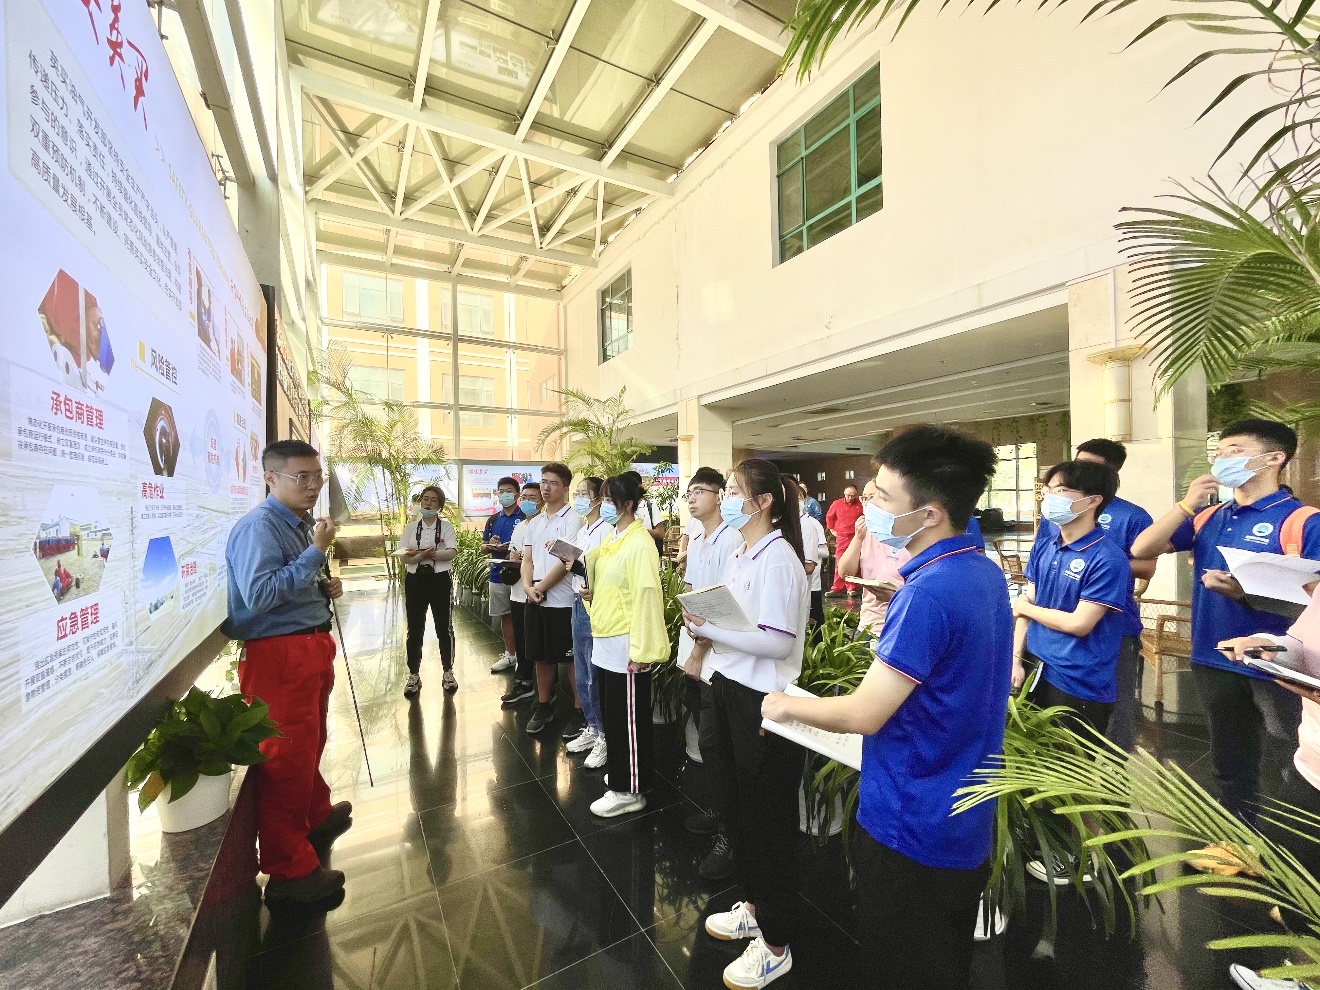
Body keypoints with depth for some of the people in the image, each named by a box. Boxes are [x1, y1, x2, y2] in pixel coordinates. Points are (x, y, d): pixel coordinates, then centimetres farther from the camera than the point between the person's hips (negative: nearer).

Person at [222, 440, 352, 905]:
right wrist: (316, 552, -26)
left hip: (312, 646, 10)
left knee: (311, 742, 26)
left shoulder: (303, 524, 12)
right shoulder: (258, 526, -17)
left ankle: (318, 816, 47)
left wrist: (325, 587, 4)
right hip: (279, 654, -9)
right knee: (287, 755, 2)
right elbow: (259, 595, -28)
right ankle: (290, 871, 17)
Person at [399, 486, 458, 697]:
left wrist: (430, 554, -27)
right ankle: (414, 676, 22)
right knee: (415, 630, 8)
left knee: (443, 628, 6)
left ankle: (448, 672, 20)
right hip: (415, 581, 2)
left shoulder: (446, 526, 0)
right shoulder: (411, 528, 6)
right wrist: (422, 555, -23)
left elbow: (452, 552, -13)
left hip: (440, 580, -2)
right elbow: (403, 557, -4)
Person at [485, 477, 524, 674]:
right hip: (498, 573, 6)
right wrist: (490, 545, -5)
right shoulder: (493, 520, 13)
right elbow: (483, 546, 17)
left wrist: (512, 549, -23)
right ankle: (510, 654, 27)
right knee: (505, 615, 14)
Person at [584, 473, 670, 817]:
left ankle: (630, 791, 22)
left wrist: (641, 651, -21)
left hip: (626, 647, -9)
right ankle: (620, 775, 38)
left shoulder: (639, 543, -18)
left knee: (628, 720, 6)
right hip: (606, 642, 9)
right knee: (612, 715, 21)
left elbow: (646, 598, -21)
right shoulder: (611, 539, 10)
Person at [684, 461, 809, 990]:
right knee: (737, 804, 24)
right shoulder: (739, 554, 7)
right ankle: (752, 906, 48)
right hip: (730, 690, 9)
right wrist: (704, 632, -7)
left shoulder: (777, 558, -21)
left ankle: (775, 945, 34)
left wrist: (708, 628, -22)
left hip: (763, 702, -8)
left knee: (768, 820, 11)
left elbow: (777, 641, -25)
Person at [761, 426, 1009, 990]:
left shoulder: (927, 592, -30)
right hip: (964, 822, 8)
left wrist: (787, 706, -11)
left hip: (910, 826, -8)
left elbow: (862, 715, -27)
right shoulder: (987, 574, -1)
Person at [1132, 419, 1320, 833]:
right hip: (1213, 662, 5)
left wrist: (1245, 593, -28)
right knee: (1229, 767, 21)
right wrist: (1187, 504, -9)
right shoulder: (1208, 516, 6)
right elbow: (1141, 551, -2)